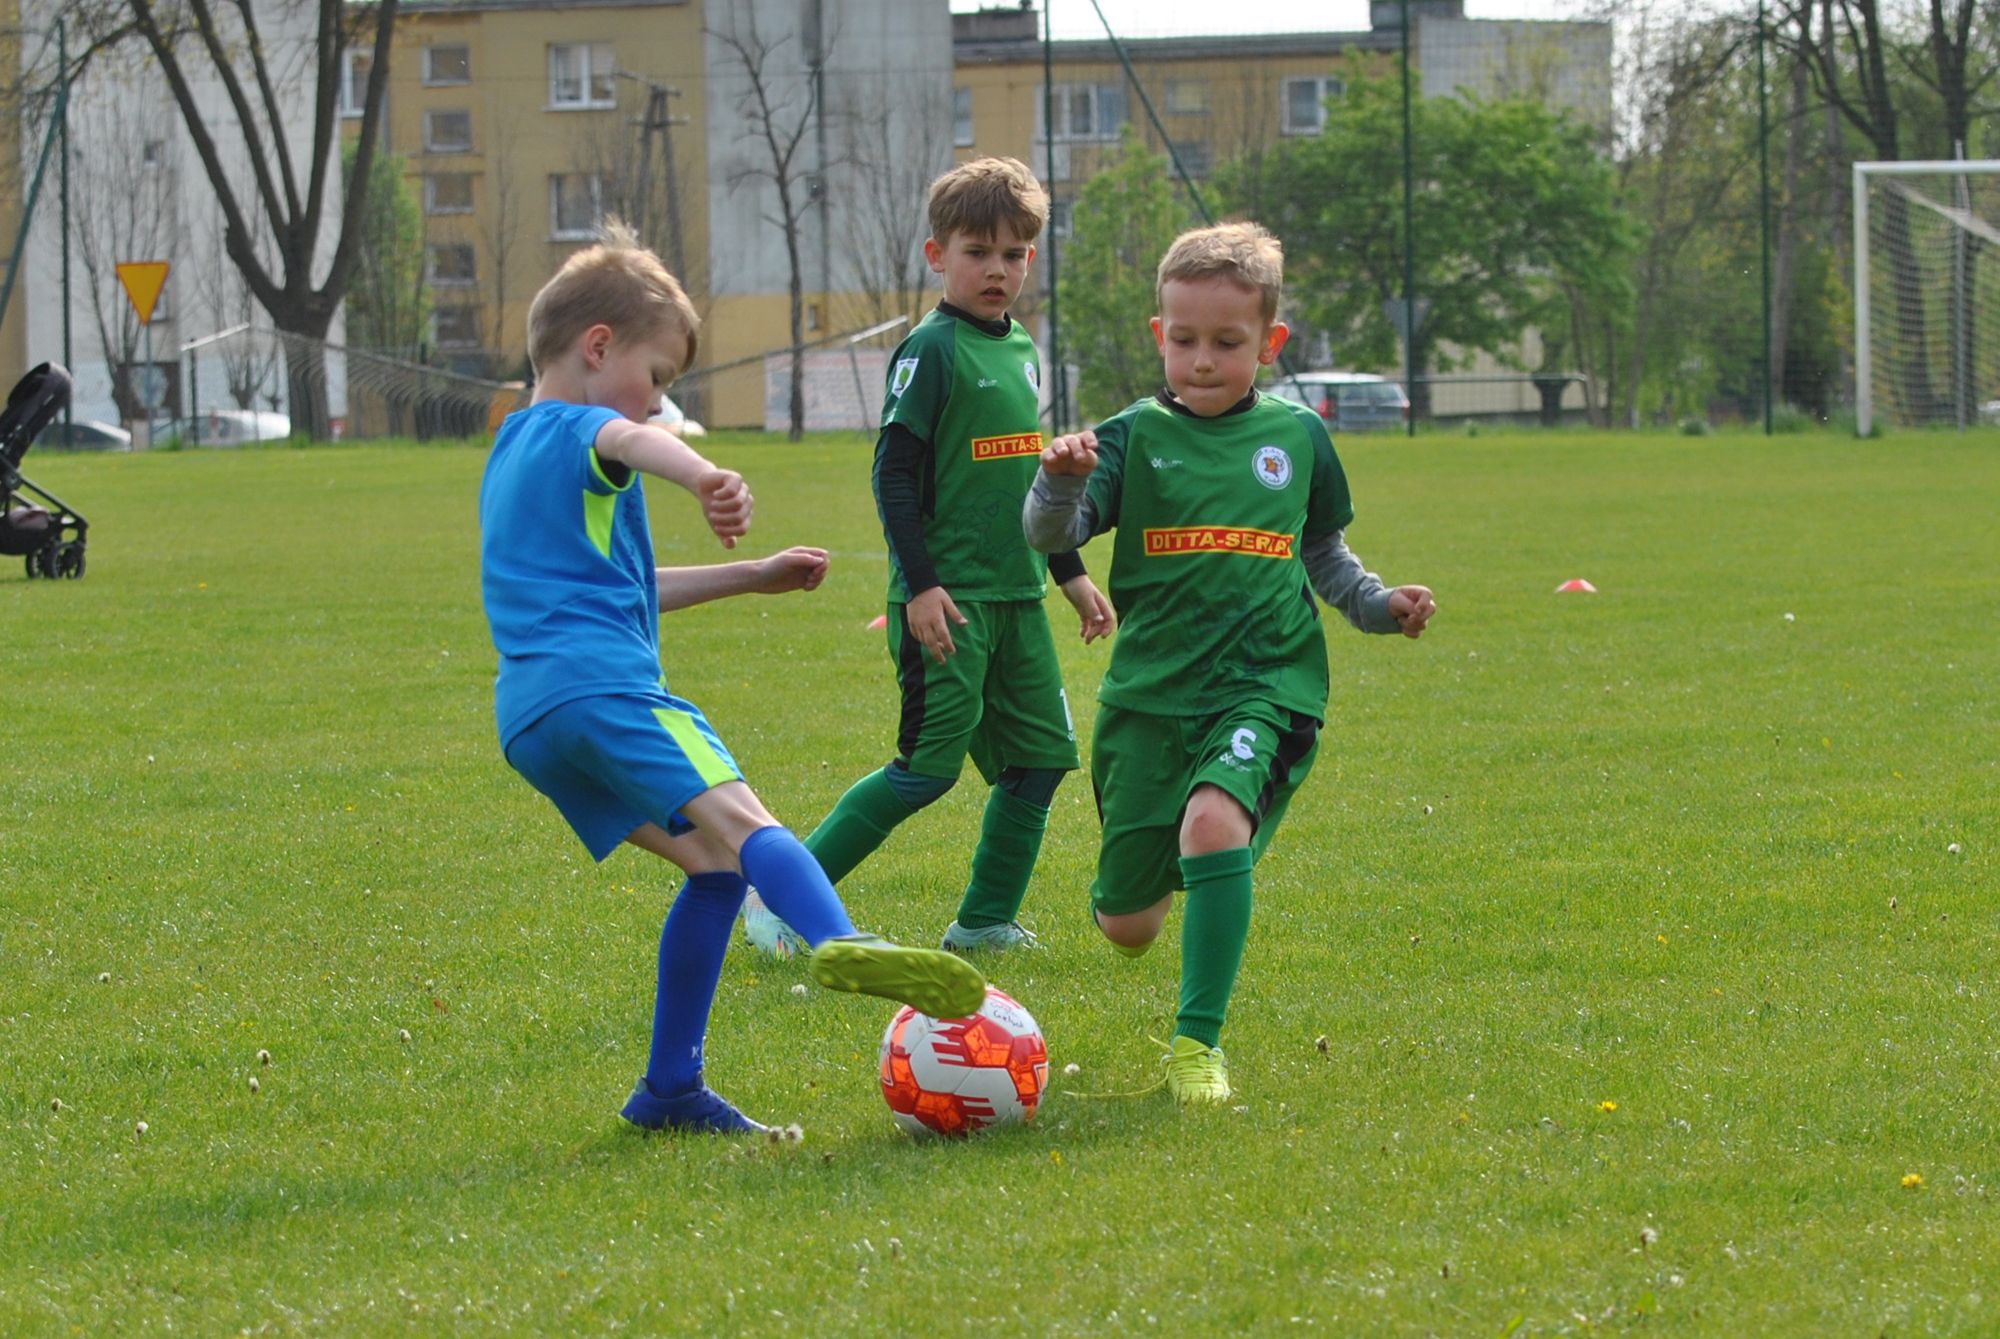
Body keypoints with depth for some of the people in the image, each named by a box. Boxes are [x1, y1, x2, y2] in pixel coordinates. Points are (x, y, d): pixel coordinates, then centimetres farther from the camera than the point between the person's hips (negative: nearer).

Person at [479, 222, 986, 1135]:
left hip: (530, 718, 9)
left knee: (715, 866, 10)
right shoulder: (576, 432, 4)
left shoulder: (509, 456, 34)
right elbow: (627, 440, -24)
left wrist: (754, 576, 41)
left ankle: (670, 1088, 5)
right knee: (737, 820, -27)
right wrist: (704, 477, -45)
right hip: (603, 681, -9)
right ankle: (839, 942, -54)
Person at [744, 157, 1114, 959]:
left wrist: (1071, 575, 25)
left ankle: (984, 923, 17)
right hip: (950, 596, -8)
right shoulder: (933, 350, -10)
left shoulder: (1023, 352, 14)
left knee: (1042, 756, 6)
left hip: (1016, 594, 8)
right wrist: (919, 584, -19)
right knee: (931, 764, -10)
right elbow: (894, 474, -13)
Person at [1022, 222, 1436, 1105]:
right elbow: (1049, 534, -12)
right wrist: (1060, 483, -31)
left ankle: (1198, 1042, -22)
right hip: (1150, 692, 1)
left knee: (1215, 819, -32)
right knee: (1127, 928, 4)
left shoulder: (1297, 437, 7)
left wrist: (1379, 604, 7)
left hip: (1264, 684, -1)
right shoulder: (1134, 438, 0)